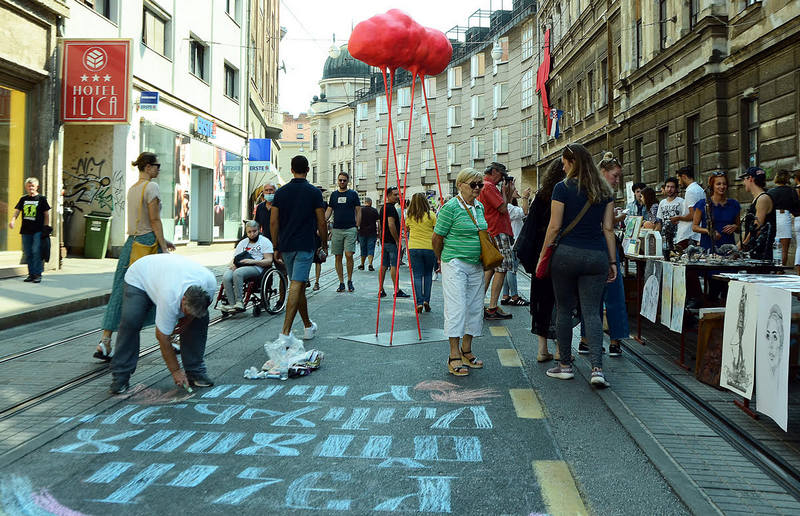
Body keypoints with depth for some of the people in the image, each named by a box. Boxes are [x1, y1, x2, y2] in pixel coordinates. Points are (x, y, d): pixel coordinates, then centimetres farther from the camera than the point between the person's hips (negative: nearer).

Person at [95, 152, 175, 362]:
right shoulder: (151, 186, -10)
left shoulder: (132, 189, 16)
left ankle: (105, 343, 1)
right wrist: (163, 248, -12)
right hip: (147, 243, -8)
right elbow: (154, 220, -13)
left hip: (131, 242, 8)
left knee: (120, 292, 4)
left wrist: (161, 240, 23)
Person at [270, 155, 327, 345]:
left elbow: (273, 222, 4)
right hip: (305, 246, -5)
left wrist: (276, 247, 12)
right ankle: (285, 333, -19)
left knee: (298, 286, 17)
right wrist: (324, 244, 11)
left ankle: (308, 326, 30)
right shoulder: (314, 192, -4)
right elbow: (321, 223, -3)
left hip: (286, 246, 5)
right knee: (296, 287, -10)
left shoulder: (281, 192, 6)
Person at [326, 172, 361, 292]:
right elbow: (329, 210, 13)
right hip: (336, 230, 3)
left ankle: (349, 281, 4)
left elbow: (358, 211, 6)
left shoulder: (353, 194, 6)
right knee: (338, 257, 3)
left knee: (349, 255, -12)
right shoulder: (334, 194, 13)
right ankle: (341, 282, 11)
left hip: (350, 229, -3)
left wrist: (357, 227, -2)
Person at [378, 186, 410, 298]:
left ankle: (381, 290, 9)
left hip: (384, 241, 10)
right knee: (394, 266, -6)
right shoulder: (390, 208, -14)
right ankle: (397, 291, -4)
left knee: (383, 266, 8)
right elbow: (391, 225, -22)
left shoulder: (383, 207, 18)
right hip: (391, 241, -10)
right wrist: (397, 240, -17)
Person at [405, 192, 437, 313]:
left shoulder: (409, 216, 1)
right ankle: (426, 300, 9)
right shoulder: (431, 215, -5)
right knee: (428, 274, 14)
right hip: (429, 248, -1)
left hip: (414, 248, 1)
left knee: (417, 275, 5)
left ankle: (419, 302, -3)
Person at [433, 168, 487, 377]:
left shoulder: (480, 207, 11)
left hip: (476, 265, 7)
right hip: (455, 264, -7)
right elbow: (437, 238, -7)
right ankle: (454, 356, -3)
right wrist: (442, 259, 5)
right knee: (456, 307, -8)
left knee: (475, 307, 10)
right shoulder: (451, 207, -12)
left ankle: (466, 350, 22)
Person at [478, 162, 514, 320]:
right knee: (501, 269, -8)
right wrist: (504, 191, -3)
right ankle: (492, 309, -9)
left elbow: (503, 205, 22)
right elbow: (503, 208, -17)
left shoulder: (486, 186, 20)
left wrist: (508, 191, 14)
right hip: (498, 233, -11)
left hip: (490, 234, 11)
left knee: (490, 268, 15)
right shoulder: (488, 186, -14)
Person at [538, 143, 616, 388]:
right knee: (592, 312, 3)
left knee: (564, 310, 9)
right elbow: (608, 228, 8)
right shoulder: (604, 190, 9)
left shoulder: (563, 188, -4)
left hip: (566, 253, -3)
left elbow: (554, 227, -6)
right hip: (596, 255, 3)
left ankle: (565, 365, 17)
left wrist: (542, 255, 3)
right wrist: (612, 261, 11)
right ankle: (597, 368, -8)